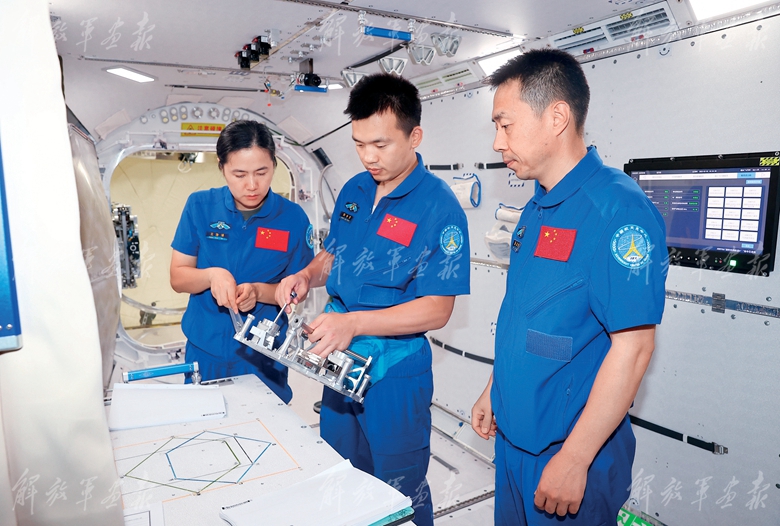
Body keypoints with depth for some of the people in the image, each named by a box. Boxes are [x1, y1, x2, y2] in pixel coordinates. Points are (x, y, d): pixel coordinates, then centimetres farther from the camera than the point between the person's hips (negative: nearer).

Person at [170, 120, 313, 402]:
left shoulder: (293, 217, -10)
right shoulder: (200, 206, -7)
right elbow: (177, 277, -2)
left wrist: (258, 291, -23)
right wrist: (212, 275, -23)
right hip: (205, 353, 1)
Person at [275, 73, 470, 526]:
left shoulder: (439, 207, -18)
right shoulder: (354, 191, 3)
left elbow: (437, 309, -19)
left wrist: (356, 322, -29)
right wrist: (308, 275, -7)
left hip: (395, 376, -6)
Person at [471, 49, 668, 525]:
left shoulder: (617, 209, -20)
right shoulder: (537, 209, 6)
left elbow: (632, 348, -23)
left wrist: (574, 460, -20)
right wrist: (494, 392, 15)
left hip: (569, 451, -8)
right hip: (513, 437, 8)